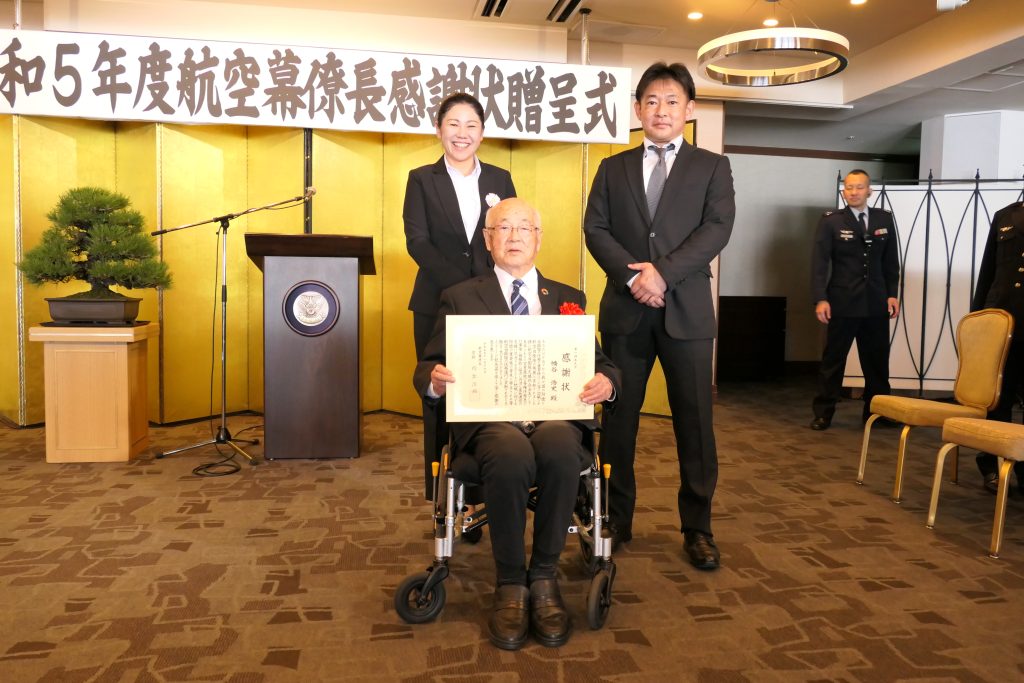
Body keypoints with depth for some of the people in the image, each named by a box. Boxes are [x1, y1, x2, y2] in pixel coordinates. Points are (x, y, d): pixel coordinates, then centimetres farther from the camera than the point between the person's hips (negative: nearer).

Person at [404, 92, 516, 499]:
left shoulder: (499, 180, 11)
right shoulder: (422, 179, 5)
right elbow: (417, 241, -5)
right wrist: (460, 285, -18)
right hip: (437, 304, -1)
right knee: (439, 397, 3)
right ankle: (439, 491, 15)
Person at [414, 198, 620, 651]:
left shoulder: (569, 299, 21)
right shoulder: (460, 298, 17)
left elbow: (601, 365, 15)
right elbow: (426, 369, 10)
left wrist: (605, 382, -10)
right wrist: (434, 379, -15)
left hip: (555, 414, 1)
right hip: (488, 417, -1)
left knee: (559, 448, -36)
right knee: (512, 454, -36)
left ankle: (544, 578, -16)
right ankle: (510, 584, -14)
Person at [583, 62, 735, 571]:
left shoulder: (712, 167, 9)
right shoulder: (613, 169, 14)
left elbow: (717, 229, -5)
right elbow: (595, 229, 3)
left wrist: (663, 272, -15)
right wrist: (633, 276, -12)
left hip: (686, 310, -1)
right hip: (625, 310, 2)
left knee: (694, 421, 3)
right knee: (618, 418, 6)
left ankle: (697, 527, 15)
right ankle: (616, 521, 19)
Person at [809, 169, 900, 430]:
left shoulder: (884, 219, 9)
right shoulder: (831, 221, -2)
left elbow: (891, 261, 11)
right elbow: (819, 262, -7)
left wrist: (893, 293, 4)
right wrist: (820, 298, -15)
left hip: (876, 303, 3)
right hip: (842, 303, -3)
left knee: (877, 361, 9)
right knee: (833, 359, 3)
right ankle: (823, 413, 11)